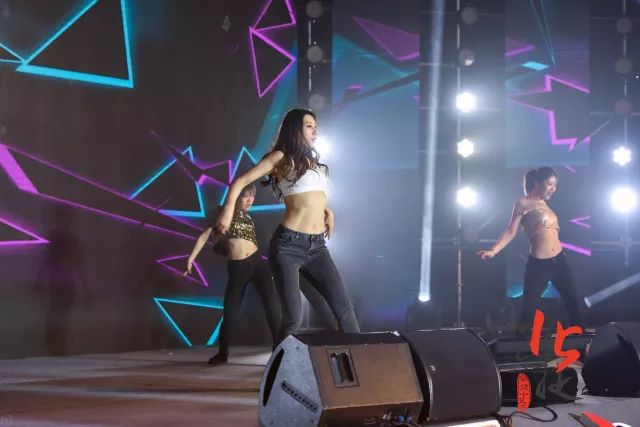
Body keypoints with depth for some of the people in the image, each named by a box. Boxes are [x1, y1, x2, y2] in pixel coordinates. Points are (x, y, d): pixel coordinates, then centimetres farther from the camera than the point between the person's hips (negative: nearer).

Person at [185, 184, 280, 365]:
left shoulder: (248, 218, 15)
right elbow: (204, 236, 4)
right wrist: (191, 259, 2)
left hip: (256, 263, 3)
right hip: (236, 268, -3)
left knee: (272, 305, -9)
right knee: (230, 312, 3)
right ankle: (223, 353, 22)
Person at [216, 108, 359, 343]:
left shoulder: (313, 161, 19)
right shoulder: (281, 157, 1)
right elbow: (240, 181, -4)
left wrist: (327, 209, 21)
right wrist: (228, 209, -18)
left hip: (317, 246, 6)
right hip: (289, 244, -6)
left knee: (343, 306, 0)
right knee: (293, 317, -7)